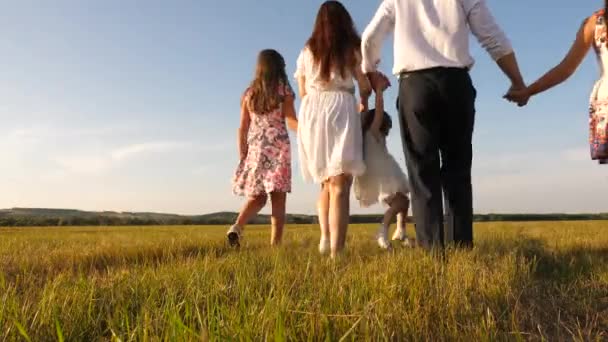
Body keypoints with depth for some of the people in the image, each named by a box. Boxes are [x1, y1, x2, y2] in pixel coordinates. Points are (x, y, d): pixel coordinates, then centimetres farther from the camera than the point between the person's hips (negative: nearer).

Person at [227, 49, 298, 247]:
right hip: (278, 147, -3)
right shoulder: (284, 90, 3)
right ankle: (275, 243, -3)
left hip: (254, 149, 4)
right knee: (278, 198, 0)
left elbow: (243, 129, 9)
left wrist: (242, 156, 13)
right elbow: (291, 121, -8)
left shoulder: (249, 93, 12)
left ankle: (237, 227, -11)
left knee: (257, 197, 12)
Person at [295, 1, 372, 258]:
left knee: (326, 183, 17)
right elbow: (365, 88, 9)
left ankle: (325, 237, 2)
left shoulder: (307, 51, 17)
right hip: (340, 111, -3)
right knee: (340, 186, -8)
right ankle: (336, 252, -17)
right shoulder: (353, 49, 10)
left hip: (311, 112, 3)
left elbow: (303, 92, 17)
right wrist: (363, 101, 31)